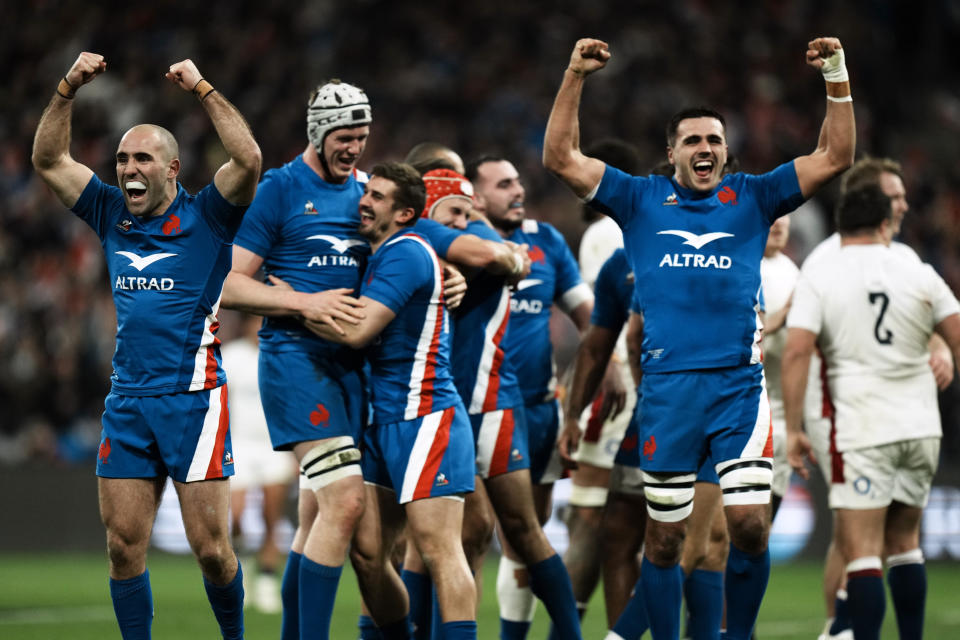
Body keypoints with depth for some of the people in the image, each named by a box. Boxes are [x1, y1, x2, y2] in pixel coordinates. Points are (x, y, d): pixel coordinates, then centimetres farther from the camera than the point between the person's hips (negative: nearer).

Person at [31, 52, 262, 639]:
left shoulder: (204, 217, 0)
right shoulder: (112, 215, 13)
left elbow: (248, 159, -16)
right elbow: (49, 160, 15)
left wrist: (202, 89, -13)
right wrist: (69, 89, 3)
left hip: (193, 398, -5)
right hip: (127, 402, 5)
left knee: (211, 547, -4)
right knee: (123, 546, 1)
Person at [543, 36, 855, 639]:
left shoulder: (752, 198, 11)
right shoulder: (641, 200, 10)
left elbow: (835, 157, 8)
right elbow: (561, 158, 6)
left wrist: (837, 77, -2)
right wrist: (575, 78, -2)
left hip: (740, 385, 0)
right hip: (668, 387, 0)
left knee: (750, 526, -9)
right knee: (664, 538, 4)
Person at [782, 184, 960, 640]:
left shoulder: (817, 277, -2)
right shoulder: (920, 275, 5)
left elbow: (796, 351, -11)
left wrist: (793, 429, -8)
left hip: (861, 431, -3)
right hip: (921, 427, 3)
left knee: (862, 554, -6)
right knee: (904, 544, 17)